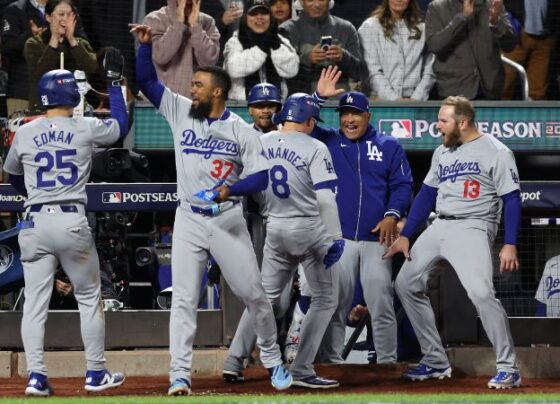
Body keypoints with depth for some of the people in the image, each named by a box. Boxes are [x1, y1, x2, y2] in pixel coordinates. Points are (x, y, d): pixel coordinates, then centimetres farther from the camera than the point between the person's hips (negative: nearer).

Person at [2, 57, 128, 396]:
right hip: (72, 222, -2)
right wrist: (115, 84, 25)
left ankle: (36, 376, -3)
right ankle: (96, 374, 14)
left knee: (35, 302, 4)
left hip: (35, 223, 2)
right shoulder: (86, 129, -2)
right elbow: (121, 125, 17)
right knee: (89, 297, 11)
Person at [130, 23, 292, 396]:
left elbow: (260, 176, -7)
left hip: (228, 220, -2)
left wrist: (231, 189, -25)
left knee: (253, 292, 3)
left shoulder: (242, 131, -4)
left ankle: (272, 359, 22)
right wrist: (146, 44, -10)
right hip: (189, 221, 2)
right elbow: (146, 81, 4)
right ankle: (180, 375, -5)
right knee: (184, 298, -4)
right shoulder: (181, 112, 4)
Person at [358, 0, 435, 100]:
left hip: (413, 101, 1)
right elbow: (372, 71, -2)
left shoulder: (422, 29, 13)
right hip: (382, 100, -1)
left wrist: (416, 98, -6)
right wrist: (394, 99, -11)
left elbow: (429, 71, 9)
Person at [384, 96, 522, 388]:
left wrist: (510, 244, -17)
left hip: (472, 228, -8)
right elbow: (426, 196, 18)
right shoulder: (442, 153, 14)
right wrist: (405, 235, 12)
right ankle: (435, 362, 13)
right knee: (406, 285, 6)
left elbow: (512, 200, -9)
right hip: (438, 228, 8)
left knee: (481, 292, -26)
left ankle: (508, 368, -18)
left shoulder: (496, 152, -7)